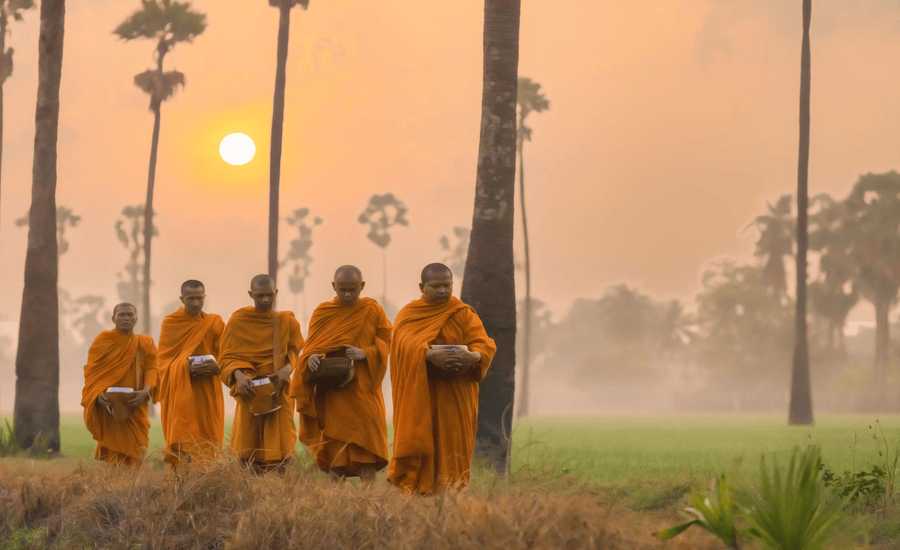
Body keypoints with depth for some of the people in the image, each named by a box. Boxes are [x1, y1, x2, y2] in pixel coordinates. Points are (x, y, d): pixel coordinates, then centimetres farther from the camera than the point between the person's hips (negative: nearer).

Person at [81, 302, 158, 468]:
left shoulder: (145, 343, 11)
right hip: (107, 407, -1)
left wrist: (146, 391, -19)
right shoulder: (102, 340, 7)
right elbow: (91, 370, 2)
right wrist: (98, 394, -17)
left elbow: (152, 368, 1)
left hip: (133, 409, 1)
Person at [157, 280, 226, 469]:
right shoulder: (170, 323, 4)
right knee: (182, 446, -10)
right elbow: (164, 361, 0)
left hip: (208, 395, 2)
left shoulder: (215, 323, 9)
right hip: (179, 394, -2)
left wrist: (216, 366, -19)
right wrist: (185, 367, -20)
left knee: (208, 447, -3)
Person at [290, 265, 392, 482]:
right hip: (332, 391, 1)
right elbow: (311, 346, 7)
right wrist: (312, 357, -17)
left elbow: (386, 342, 2)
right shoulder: (322, 312, 6)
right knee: (334, 444, 0)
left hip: (363, 389, -1)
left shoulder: (372, 310, 4)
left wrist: (365, 353, -16)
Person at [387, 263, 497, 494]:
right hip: (419, 395, -1)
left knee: (453, 446, -4)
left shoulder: (464, 314, 9)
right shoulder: (408, 315, 6)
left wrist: (473, 356, -29)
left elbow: (486, 345, -5)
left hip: (455, 395, 1)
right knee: (417, 442, -7)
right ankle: (416, 494, -2)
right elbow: (406, 344, -13)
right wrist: (429, 355, -33)